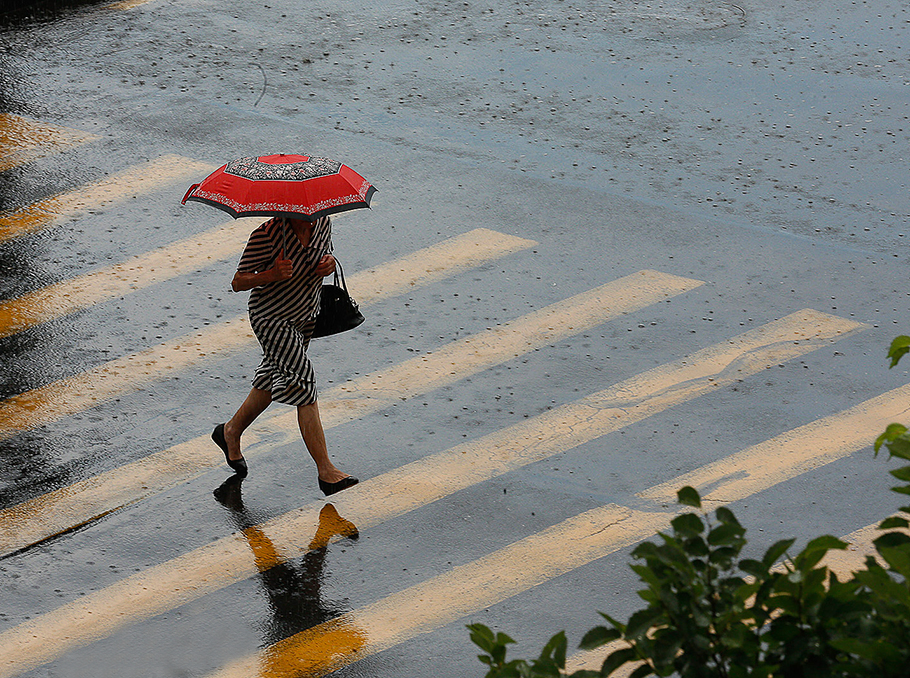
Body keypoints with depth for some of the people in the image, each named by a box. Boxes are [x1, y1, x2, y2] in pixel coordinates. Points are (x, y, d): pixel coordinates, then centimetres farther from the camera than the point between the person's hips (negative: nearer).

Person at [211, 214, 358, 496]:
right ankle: (325, 471, -14)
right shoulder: (267, 235, -26)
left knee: (273, 380, 22)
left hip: (305, 316, 7)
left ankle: (231, 432, 46)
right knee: (304, 387, -14)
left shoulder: (322, 222, -7)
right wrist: (272, 275, -37)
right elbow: (238, 283, -19)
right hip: (271, 317, -7)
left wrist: (329, 263, -10)